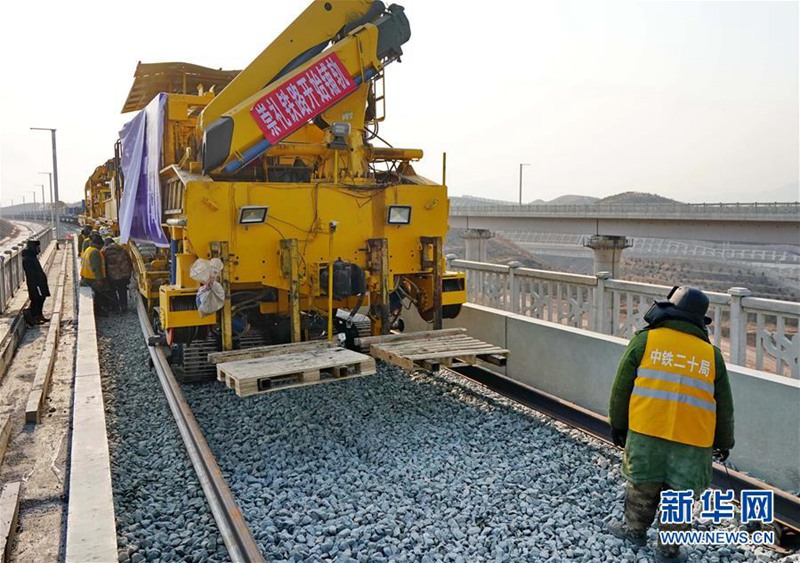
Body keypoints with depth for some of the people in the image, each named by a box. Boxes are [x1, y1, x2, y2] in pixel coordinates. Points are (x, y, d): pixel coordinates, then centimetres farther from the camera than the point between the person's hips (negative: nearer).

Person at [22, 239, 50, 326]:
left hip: (40, 283, 10)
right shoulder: (27, 259, -22)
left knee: (41, 298, 17)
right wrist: (36, 285, -23)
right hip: (35, 284, -10)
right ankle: (34, 319, 9)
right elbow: (31, 274, -24)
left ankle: (39, 316, 28)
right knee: (36, 300, -1)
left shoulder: (33, 257, 9)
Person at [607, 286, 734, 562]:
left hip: (646, 433, -1)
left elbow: (621, 387, 0)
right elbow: (724, 407, 13)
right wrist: (724, 443, 25)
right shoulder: (712, 354, 6)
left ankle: (635, 529, 35)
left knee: (641, 485, 17)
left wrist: (617, 424, 11)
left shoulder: (644, 340, -2)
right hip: (693, 442, 1)